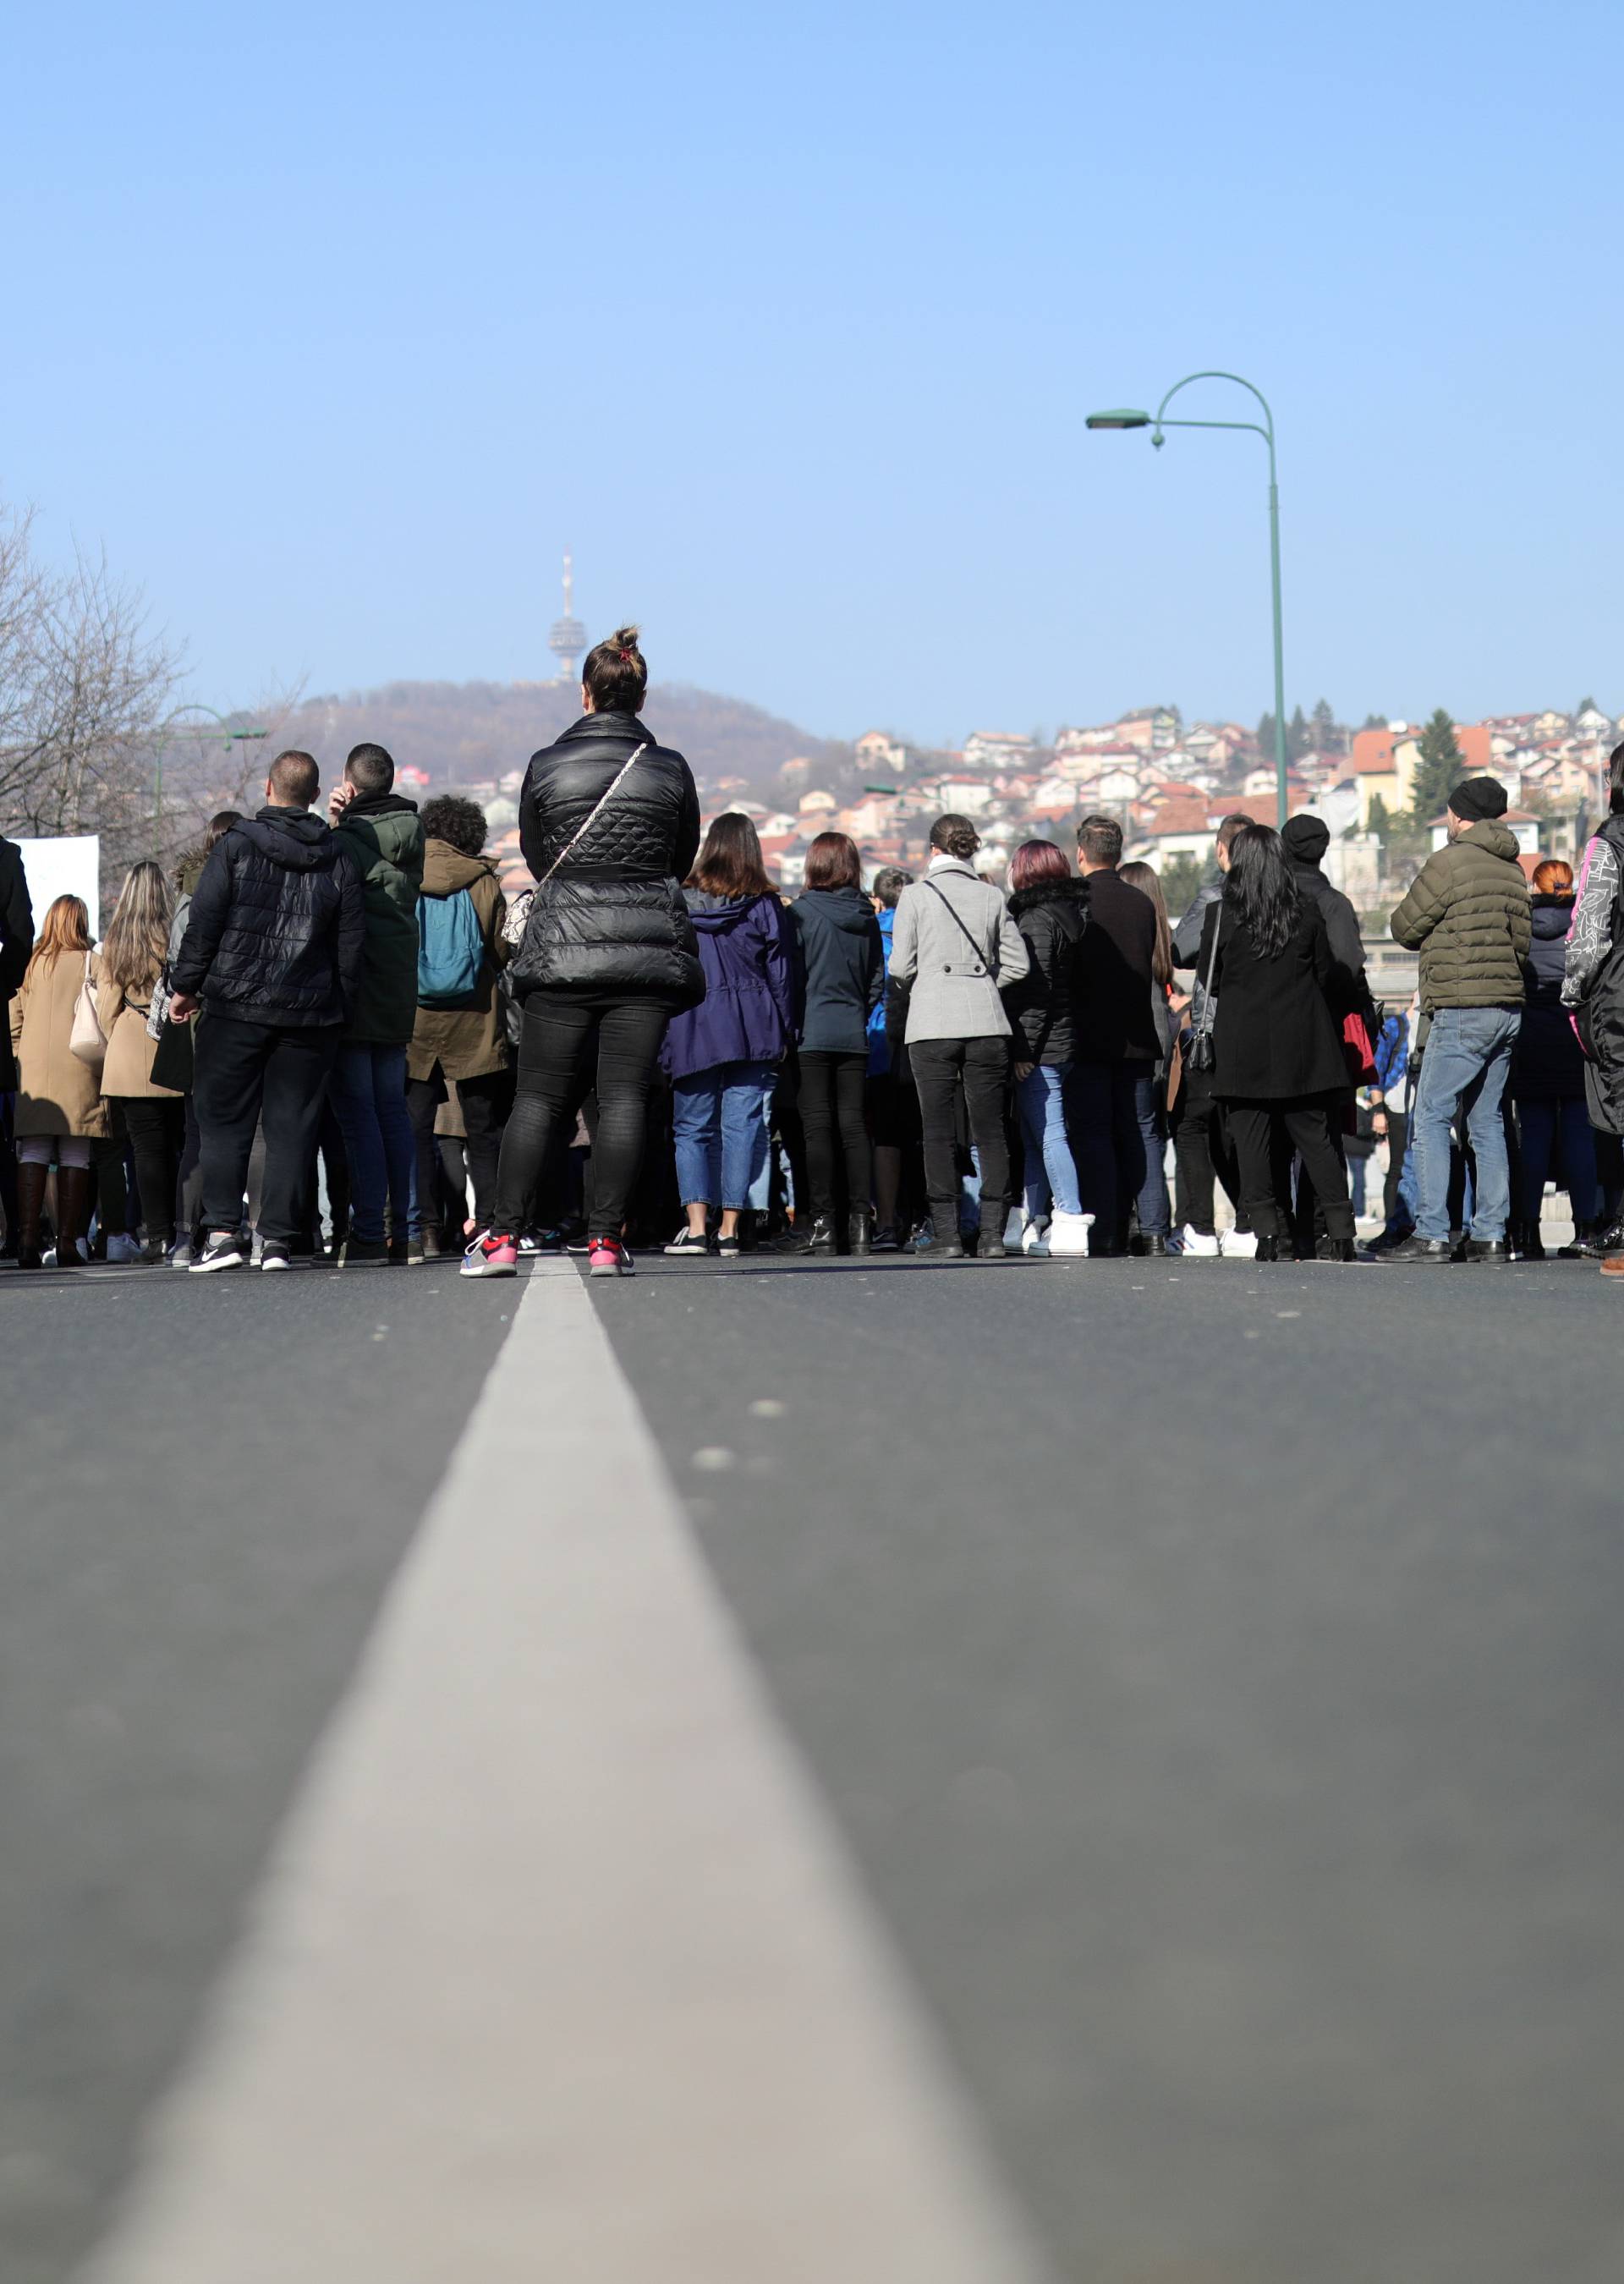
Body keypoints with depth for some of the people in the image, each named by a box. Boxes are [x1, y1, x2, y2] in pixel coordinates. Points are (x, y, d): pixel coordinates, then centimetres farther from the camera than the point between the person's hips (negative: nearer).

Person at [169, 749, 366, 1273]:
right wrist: (340, 1006, 13)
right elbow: (353, 940, 7)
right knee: (293, 1125, 5)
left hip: (236, 1007, -2)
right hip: (310, 1013, 2)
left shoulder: (235, 846, -3)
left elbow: (203, 923, -4)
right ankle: (278, 1239, 2)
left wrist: (187, 986, 4)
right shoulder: (337, 856, 6)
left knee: (224, 1121, 3)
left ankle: (223, 1231, -8)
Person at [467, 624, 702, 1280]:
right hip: (650, 948, 0)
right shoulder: (671, 770, 1)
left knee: (538, 1097, 4)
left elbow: (533, 855, 11)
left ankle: (503, 1236, 0)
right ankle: (607, 1239, -3)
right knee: (624, 1097, 1)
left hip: (563, 946, 0)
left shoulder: (545, 766, 0)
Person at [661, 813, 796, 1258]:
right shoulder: (765, 906, 0)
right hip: (752, 1032, 0)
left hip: (693, 1030, 0)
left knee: (693, 1127, 6)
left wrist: (664, 1037, 8)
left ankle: (696, 1227, -8)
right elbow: (781, 974, 2)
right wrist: (783, 1034, 11)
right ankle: (729, 1230, -1)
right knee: (742, 1126, 2)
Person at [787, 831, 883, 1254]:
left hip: (812, 1033, -4)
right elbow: (878, 981, 10)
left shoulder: (802, 912, -6)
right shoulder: (866, 917, 6)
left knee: (817, 1126, -2)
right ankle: (861, 1223, 3)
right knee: (854, 1125, 6)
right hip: (853, 1035, 4)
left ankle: (823, 1223, -5)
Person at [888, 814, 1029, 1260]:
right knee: (990, 1128, 4)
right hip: (986, 1022, 2)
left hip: (932, 1022, -2)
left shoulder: (916, 895, -1)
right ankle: (992, 1234, 0)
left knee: (939, 1132, 1)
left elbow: (901, 966, -1)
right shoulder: (991, 896, 6)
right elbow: (1018, 962, 7)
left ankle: (947, 1234, -3)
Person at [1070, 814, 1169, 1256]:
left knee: (1093, 1137, 0)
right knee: (1142, 1133, 9)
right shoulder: (1142, 904, 5)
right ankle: (1152, 1230, 4)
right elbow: (1151, 969, 11)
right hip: (1137, 1037, 4)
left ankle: (1104, 1234, -4)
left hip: (1089, 1038, -4)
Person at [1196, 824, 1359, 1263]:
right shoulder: (1307, 911, -2)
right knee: (1316, 1138, 8)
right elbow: (1327, 975, 6)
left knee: (1251, 1142, 2)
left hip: (1243, 1044, -2)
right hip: (1302, 1043, 2)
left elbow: (1210, 980, 1)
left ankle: (1266, 1232, -5)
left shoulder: (1220, 915, -7)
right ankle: (1341, 1234, 5)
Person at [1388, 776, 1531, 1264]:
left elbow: (1404, 927, -2)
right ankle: (1489, 1234, 7)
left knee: (1429, 1118, -6)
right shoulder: (1512, 870, 13)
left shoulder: (1449, 862, -9)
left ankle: (1431, 1234, -12)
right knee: (1486, 1121, 11)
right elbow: (1524, 939, 16)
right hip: (1508, 1008, 8)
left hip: (1462, 1010, -8)